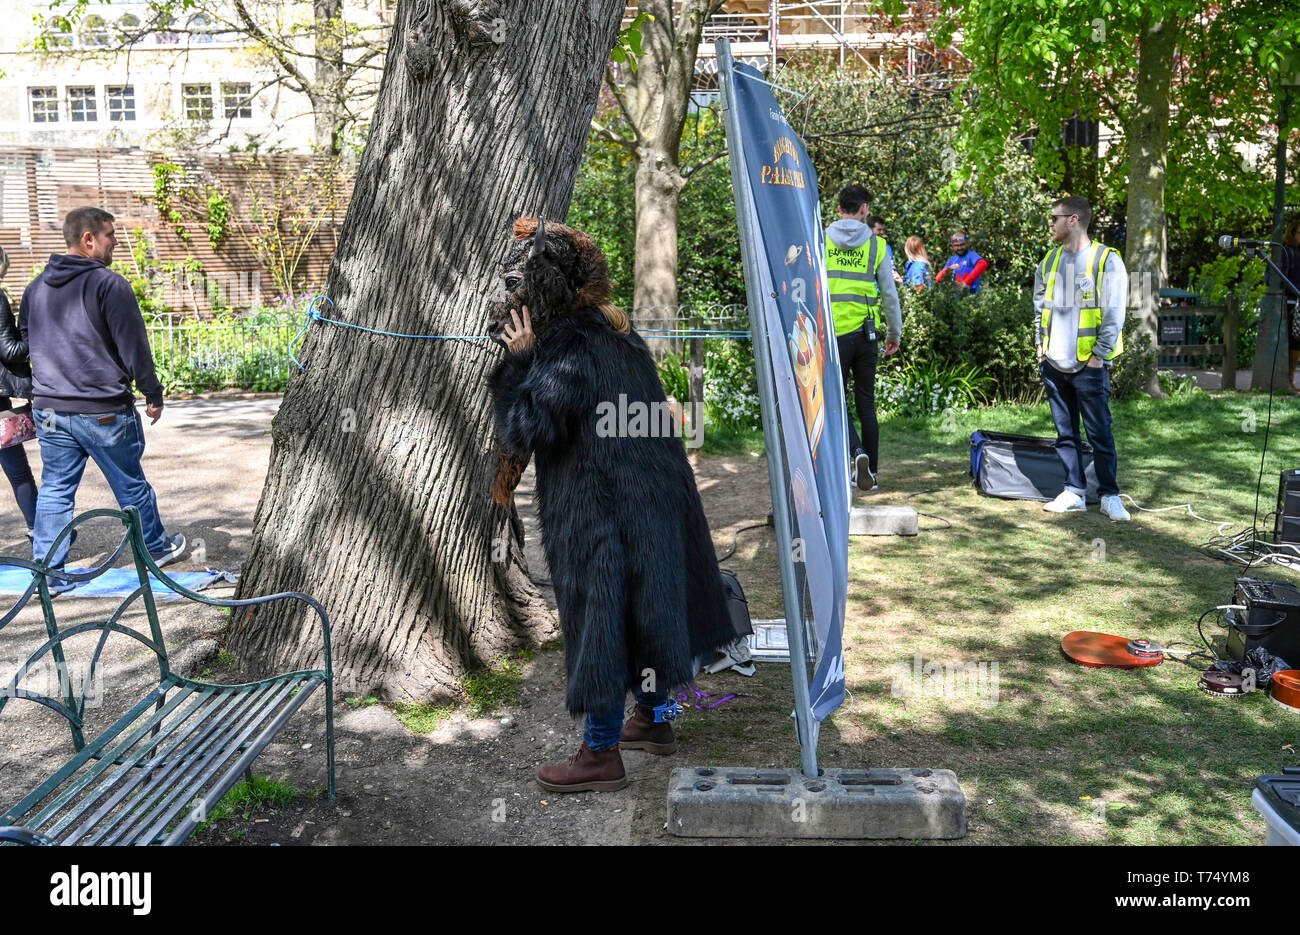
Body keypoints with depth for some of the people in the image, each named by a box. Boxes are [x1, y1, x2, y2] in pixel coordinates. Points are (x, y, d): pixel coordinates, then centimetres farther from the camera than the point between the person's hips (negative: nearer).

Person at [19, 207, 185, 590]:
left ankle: (47, 571, 12)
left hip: (49, 410, 6)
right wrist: (153, 393, -3)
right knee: (131, 485, 11)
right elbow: (134, 346, -14)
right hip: (104, 411, -6)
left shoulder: (36, 287, 9)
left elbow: (27, 341, 19)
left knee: (54, 490, 11)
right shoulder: (109, 284, -14)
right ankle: (157, 547, 28)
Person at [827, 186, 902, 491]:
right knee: (866, 405, 11)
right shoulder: (876, 245, 3)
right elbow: (890, 294, 8)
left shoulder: (820, 242, 0)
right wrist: (895, 333, 20)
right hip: (866, 333, 2)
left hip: (833, 334, -2)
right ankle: (871, 472, 15)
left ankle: (857, 451, -19)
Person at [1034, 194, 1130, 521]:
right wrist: (1041, 344, 11)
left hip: (1089, 366, -5)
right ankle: (1074, 492, 17)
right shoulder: (1050, 260, 11)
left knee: (1100, 433, -1)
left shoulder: (1106, 260, -6)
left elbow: (1114, 314, -8)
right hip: (1054, 363, 6)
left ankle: (1110, 496, 9)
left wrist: (1099, 355, -11)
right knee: (1066, 433, 9)